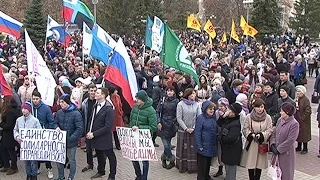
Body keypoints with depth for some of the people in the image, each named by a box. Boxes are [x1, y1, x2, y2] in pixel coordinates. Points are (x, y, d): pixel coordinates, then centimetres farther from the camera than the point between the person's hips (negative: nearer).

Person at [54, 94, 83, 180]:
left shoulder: (76, 113, -15)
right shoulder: (59, 112, 0)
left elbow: (80, 129, -16)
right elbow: (55, 123, 13)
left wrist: (71, 138, -21)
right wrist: (56, 127, -11)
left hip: (71, 141, -5)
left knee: (71, 160, 9)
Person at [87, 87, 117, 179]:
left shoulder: (109, 109, -20)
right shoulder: (96, 105, 2)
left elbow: (107, 127, -22)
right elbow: (92, 119, 12)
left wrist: (94, 134, -20)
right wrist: (89, 131, -3)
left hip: (105, 138, -7)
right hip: (95, 137, 7)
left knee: (110, 156, 10)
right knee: (99, 154, 22)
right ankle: (101, 171, 42)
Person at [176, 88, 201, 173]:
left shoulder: (196, 105, 3)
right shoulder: (180, 104, -5)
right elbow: (179, 118, -7)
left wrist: (194, 128, -11)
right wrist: (186, 129, -12)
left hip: (194, 130, 2)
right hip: (183, 130, -2)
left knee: (193, 148, 4)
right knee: (183, 148, 6)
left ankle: (192, 167, 14)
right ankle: (182, 166, 17)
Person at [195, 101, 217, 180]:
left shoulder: (213, 117, 5)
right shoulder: (200, 118, -15)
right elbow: (197, 132, -15)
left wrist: (216, 143, 12)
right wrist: (199, 146, -16)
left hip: (211, 146, 7)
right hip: (203, 146, -7)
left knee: (208, 162, 19)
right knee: (202, 164, 2)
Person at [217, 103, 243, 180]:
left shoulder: (235, 124, -26)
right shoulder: (228, 119, 1)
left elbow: (231, 138, -34)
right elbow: (219, 123, 11)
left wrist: (221, 137, -16)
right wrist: (223, 116, -8)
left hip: (232, 151, -9)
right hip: (227, 149, 9)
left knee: (230, 170, 3)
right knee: (228, 168, 25)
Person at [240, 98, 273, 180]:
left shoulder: (268, 117, -3)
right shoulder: (249, 117, -4)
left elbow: (270, 130, -3)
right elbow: (245, 129, 0)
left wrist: (261, 135, -18)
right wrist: (250, 134, -18)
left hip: (262, 144, 0)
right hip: (251, 143, 0)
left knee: (260, 164, 9)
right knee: (250, 164, 5)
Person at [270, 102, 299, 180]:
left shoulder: (294, 124, -16)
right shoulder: (280, 120, 4)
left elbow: (290, 141, -19)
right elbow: (274, 133, 10)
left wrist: (278, 149, -16)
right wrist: (273, 144, -6)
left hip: (286, 153, -6)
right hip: (276, 153, 6)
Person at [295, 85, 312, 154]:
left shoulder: (306, 100, -18)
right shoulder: (297, 99, 6)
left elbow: (308, 111, -21)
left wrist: (302, 118, -18)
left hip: (304, 121, -8)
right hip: (297, 120, 8)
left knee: (304, 134, 3)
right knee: (298, 134, 16)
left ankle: (305, 149, 16)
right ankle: (299, 147, 29)